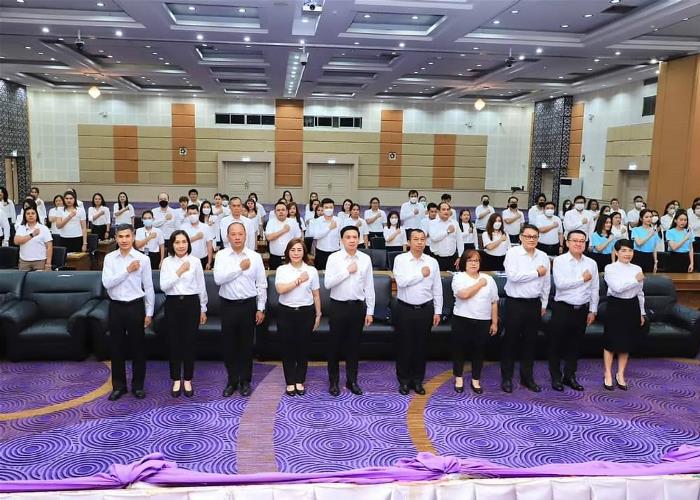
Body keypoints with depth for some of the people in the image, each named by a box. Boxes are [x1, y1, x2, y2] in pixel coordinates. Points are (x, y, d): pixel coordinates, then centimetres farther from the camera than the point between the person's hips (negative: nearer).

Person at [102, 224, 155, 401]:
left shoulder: (143, 259, -5)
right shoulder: (109, 258, 1)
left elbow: (148, 287, -1)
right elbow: (106, 282, -11)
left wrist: (149, 313, -2)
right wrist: (127, 270, -17)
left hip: (136, 306, -2)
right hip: (116, 306, 2)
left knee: (137, 347, 7)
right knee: (116, 347, 9)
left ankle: (138, 385, 21)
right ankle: (118, 386, 23)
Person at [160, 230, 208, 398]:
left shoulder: (195, 261, 0)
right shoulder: (167, 262, 1)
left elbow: (201, 286, 5)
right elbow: (163, 286, -8)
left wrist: (203, 309, 7)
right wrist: (179, 272, -16)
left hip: (191, 303, -1)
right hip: (173, 304, 1)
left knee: (189, 342, 3)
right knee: (173, 342, 5)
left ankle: (187, 380, 17)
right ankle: (176, 380, 18)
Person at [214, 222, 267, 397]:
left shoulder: (255, 256, 0)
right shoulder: (221, 255, -1)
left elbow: (261, 284, 2)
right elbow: (218, 279, -15)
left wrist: (260, 309, 0)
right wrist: (240, 268, -16)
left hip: (248, 305, 0)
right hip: (228, 305, 0)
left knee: (246, 345, 7)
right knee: (229, 345, 8)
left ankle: (245, 381, 21)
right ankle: (232, 381, 22)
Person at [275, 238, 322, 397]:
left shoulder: (311, 270, 3)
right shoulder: (281, 270, 1)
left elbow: (316, 295, 6)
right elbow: (280, 289, -15)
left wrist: (318, 315, 6)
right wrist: (299, 280, -16)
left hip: (306, 312, 0)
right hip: (286, 312, 0)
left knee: (303, 348, 6)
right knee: (287, 348, 4)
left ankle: (300, 381, 20)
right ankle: (290, 382, 16)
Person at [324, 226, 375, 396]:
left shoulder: (365, 259, 2)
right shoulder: (334, 258, -5)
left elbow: (369, 286, 4)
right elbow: (327, 283, -13)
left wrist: (370, 311, 3)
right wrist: (347, 271, -18)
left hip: (358, 306, 2)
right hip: (338, 306, -2)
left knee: (354, 344, 11)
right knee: (335, 344, 7)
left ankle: (352, 380, 25)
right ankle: (333, 381, 22)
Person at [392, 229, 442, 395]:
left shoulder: (432, 262, 4)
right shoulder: (400, 259, -3)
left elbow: (437, 289, 6)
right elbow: (401, 281, -18)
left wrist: (437, 311, 3)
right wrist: (421, 274, -12)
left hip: (425, 309, 2)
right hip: (405, 309, -2)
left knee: (421, 346, 9)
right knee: (404, 346, 5)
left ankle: (418, 381, 21)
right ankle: (404, 381, 18)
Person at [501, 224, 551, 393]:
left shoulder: (543, 256, 6)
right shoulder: (512, 253, -8)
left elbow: (546, 282, 11)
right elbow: (513, 276, -21)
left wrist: (544, 304, 12)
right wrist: (536, 273, -12)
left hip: (534, 303, 4)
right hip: (514, 303, -4)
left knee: (530, 341, 12)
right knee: (510, 341, 4)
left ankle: (527, 377, 24)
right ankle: (506, 378, 14)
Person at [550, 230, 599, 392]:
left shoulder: (591, 263, 6)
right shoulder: (559, 260, -7)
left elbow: (595, 289, 8)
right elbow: (560, 283, -20)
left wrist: (592, 310, 5)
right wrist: (582, 278, -12)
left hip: (582, 309, 4)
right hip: (562, 308, -4)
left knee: (574, 345, 13)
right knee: (557, 345, 4)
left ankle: (570, 376, 27)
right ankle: (556, 377, 18)